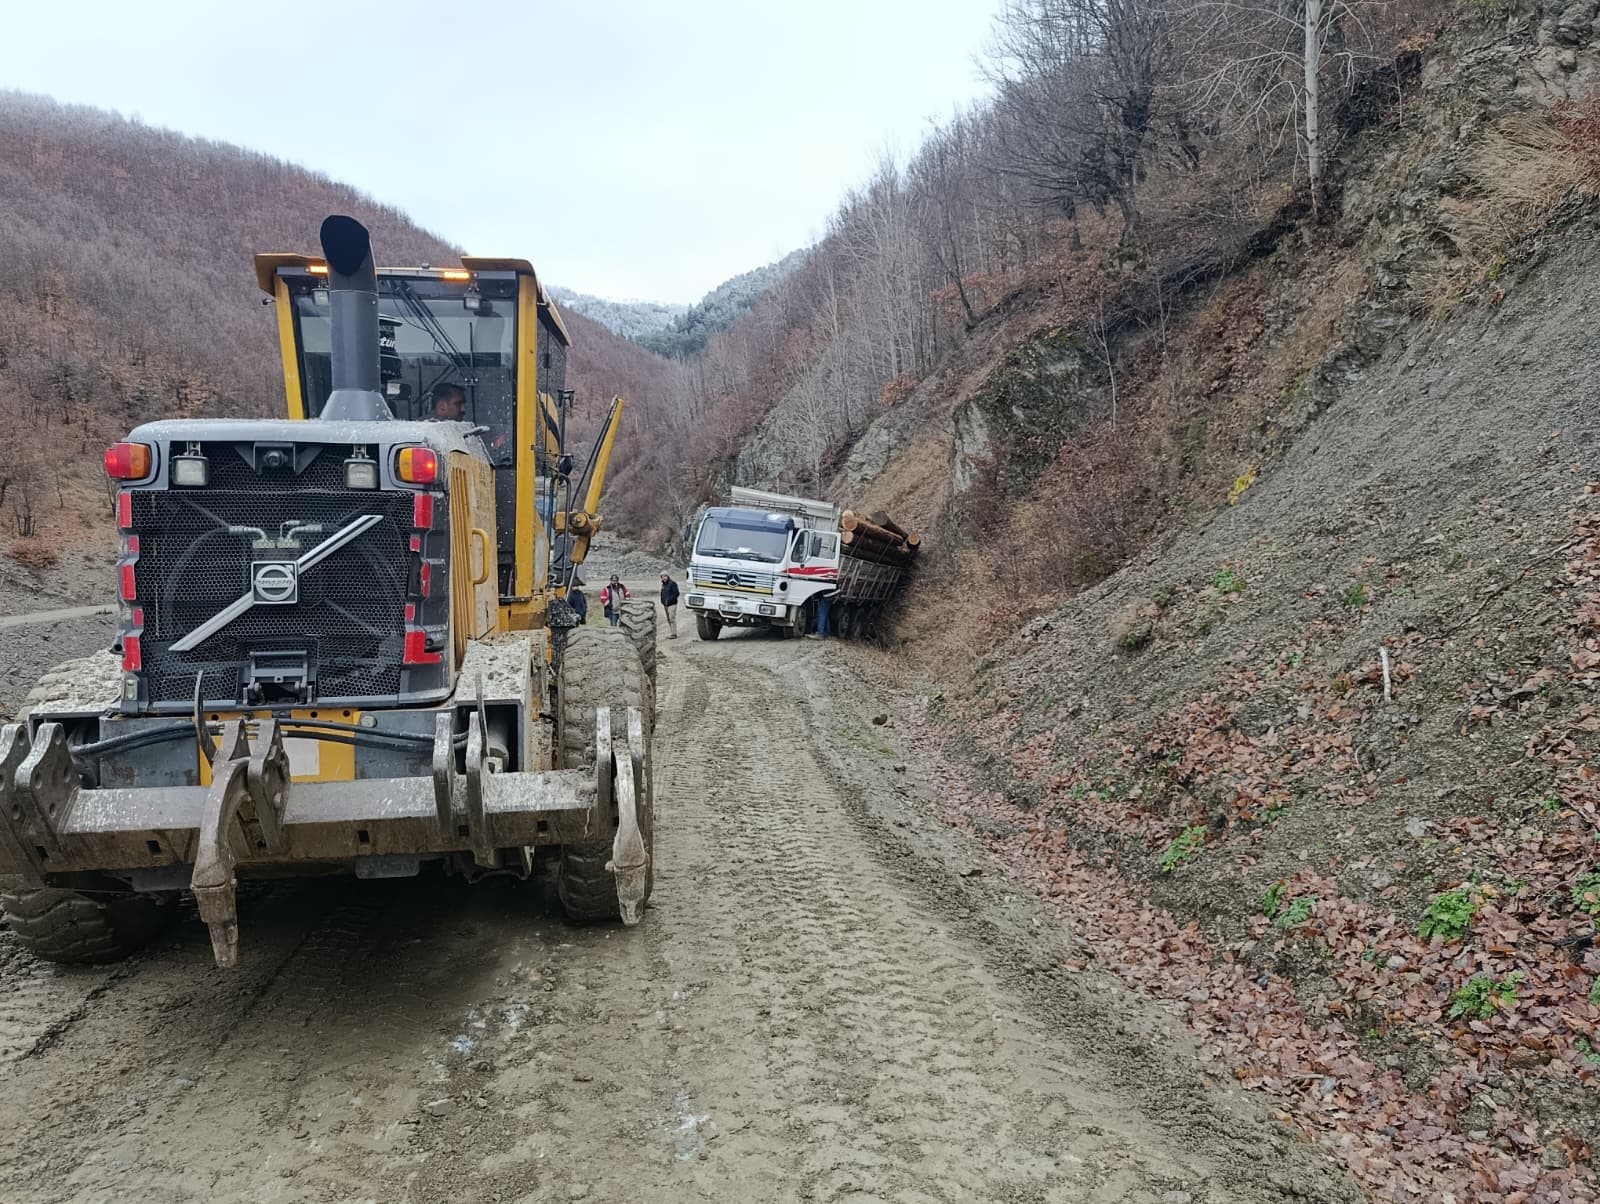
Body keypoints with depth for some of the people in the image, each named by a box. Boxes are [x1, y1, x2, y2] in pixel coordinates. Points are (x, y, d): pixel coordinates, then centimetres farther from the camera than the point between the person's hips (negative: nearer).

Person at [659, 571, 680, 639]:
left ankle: (674, 634, -9)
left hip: (672, 605, -9)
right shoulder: (664, 584, 17)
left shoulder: (672, 584, -9)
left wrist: (669, 600, -19)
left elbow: (676, 593, -15)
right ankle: (670, 633, 14)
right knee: (668, 620, 10)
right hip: (665, 605, 9)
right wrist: (663, 602, 12)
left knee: (672, 619, -11)